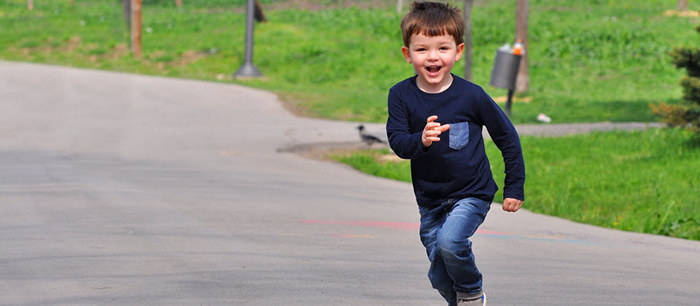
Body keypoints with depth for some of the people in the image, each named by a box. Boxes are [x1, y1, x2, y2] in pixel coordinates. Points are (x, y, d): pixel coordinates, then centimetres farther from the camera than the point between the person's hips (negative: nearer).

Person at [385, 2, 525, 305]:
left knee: (450, 241, -28)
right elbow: (397, 142, -12)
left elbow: (507, 137, -1)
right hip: (430, 199, 4)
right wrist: (421, 140, -35)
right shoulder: (401, 95, -5)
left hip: (472, 193, -4)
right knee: (439, 276, 7)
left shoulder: (470, 95, -12)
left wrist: (514, 188, 0)